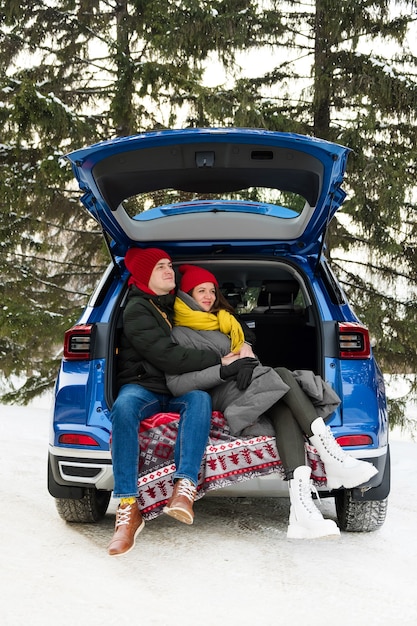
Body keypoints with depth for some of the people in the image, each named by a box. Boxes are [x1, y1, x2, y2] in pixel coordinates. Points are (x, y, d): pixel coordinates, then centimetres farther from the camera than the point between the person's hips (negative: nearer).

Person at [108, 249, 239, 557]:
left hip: (178, 391, 5)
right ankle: (128, 509, -45)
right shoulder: (137, 310, -4)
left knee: (200, 399, -32)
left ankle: (185, 486, -47)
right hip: (143, 387, -4)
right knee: (124, 406, -39)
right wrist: (219, 360, -16)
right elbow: (166, 356, -17)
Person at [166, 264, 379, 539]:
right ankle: (334, 458, -40)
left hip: (242, 387, 5)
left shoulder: (225, 322, 32)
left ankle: (302, 507, -51)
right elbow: (176, 384, -7)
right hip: (219, 396, -5)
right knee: (282, 376, -29)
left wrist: (248, 359, -6)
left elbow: (244, 348, 21)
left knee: (285, 409, -31)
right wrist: (224, 371, -19)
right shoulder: (180, 335, 9)